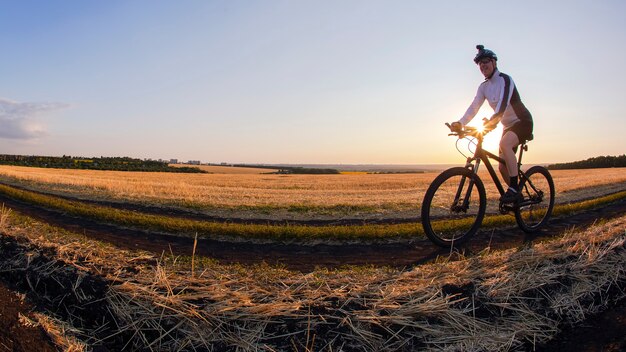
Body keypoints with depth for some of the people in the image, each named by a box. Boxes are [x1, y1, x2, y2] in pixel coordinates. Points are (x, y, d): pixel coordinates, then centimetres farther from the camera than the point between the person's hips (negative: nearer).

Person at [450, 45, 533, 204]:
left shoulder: (505, 79, -15)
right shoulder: (484, 87, 5)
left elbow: (503, 103, -31)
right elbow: (474, 106, -7)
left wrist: (492, 121, -47)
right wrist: (460, 123, -24)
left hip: (522, 121, -7)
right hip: (508, 125, 8)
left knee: (504, 143, -37)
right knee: (502, 168, 2)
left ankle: (514, 189, -33)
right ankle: (518, 196, 20)